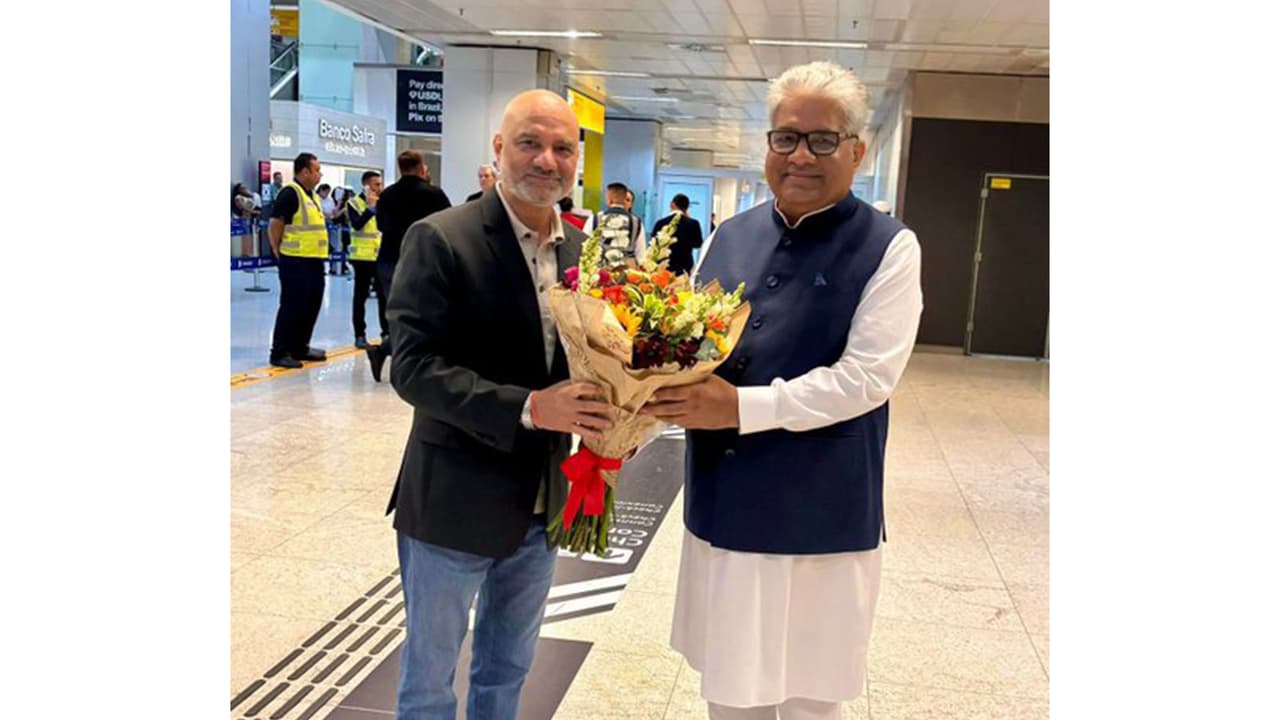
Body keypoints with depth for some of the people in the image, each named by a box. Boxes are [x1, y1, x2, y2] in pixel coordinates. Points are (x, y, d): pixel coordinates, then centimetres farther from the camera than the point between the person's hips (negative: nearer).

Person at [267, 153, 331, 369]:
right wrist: (278, 251, -8)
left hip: (314, 260, 9)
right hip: (296, 261, -9)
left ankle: (300, 347, 25)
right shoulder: (290, 193, -11)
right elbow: (275, 226, -14)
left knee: (311, 306, 13)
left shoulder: (312, 195, 17)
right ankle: (280, 352, 2)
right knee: (292, 307, -5)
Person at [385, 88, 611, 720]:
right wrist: (529, 408, -29)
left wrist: (604, 407, -13)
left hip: (543, 505, 5)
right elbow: (414, 367, -20)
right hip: (454, 505, -5)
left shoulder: (582, 248, 3)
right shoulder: (440, 240, -14)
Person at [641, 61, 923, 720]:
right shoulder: (730, 236, 7)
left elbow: (865, 378, -18)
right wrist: (640, 415, -6)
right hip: (721, 508, 5)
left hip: (818, 521, -4)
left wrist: (741, 407, -24)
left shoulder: (887, 248, -9)